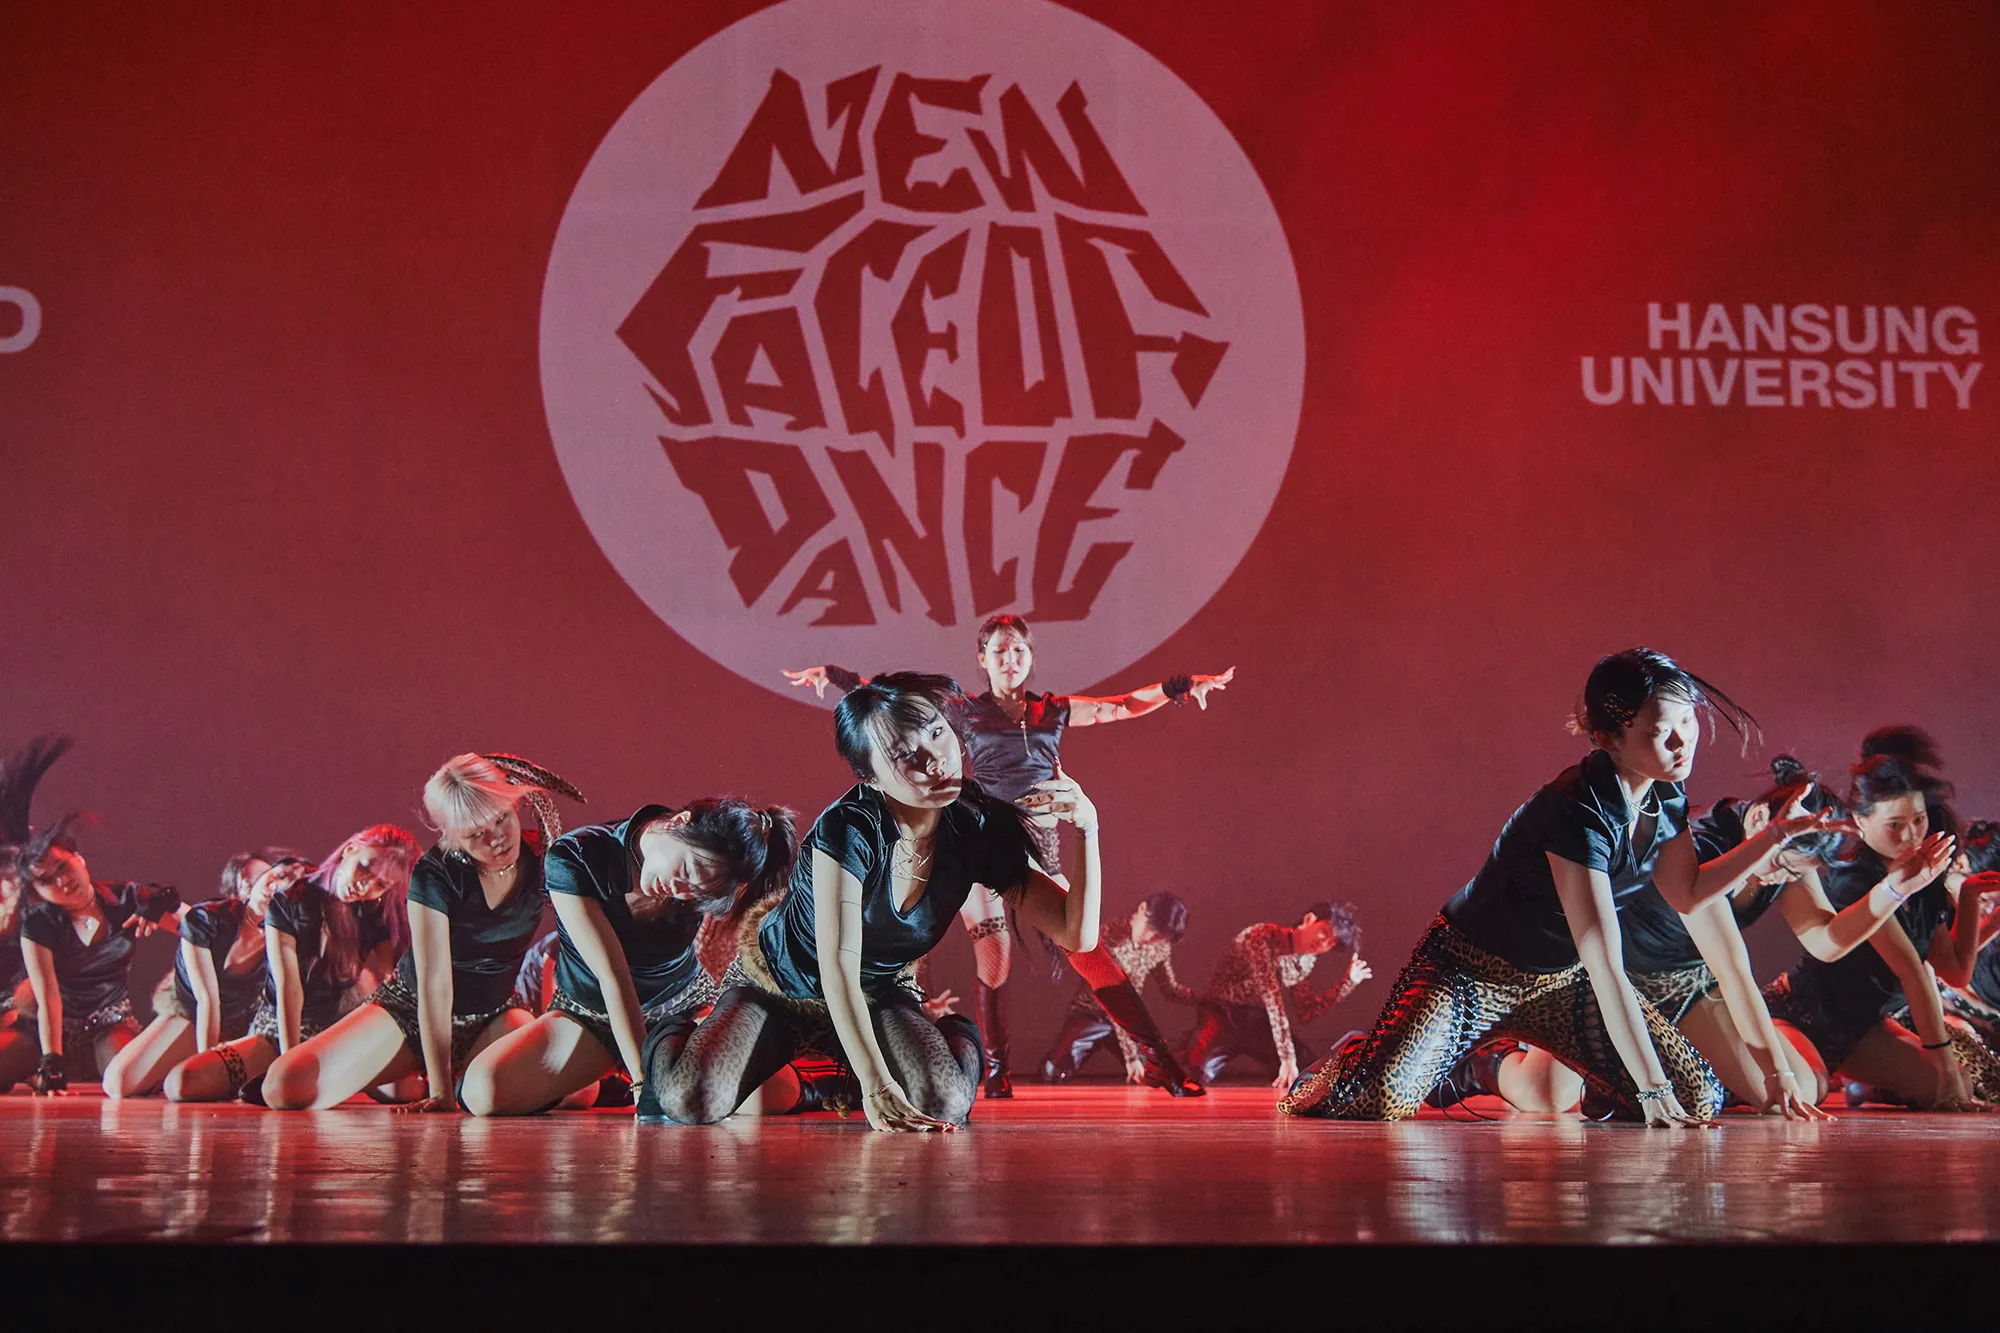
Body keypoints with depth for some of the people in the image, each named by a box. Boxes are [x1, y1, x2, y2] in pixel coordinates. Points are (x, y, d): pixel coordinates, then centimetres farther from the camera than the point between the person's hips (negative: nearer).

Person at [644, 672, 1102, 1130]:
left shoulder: (978, 829, -17)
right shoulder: (850, 829, -31)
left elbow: (1077, 934, -17)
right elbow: (837, 966, -37)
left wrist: (1088, 829, -31)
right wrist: (876, 1085, -46)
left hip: (879, 995, 3)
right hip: (779, 985, -2)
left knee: (942, 1103, -28)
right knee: (695, 1102, -26)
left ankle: (957, 1038, 11)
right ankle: (665, 1050, 13)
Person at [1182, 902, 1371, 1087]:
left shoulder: (1307, 960, 1)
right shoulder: (1261, 937, -24)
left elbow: (1307, 1012, 3)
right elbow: (1272, 1000, -31)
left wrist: (1348, 983, -3)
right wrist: (1287, 1058, -35)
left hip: (1257, 1019, 7)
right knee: (1204, 1072, -34)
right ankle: (1198, 1045, 1)